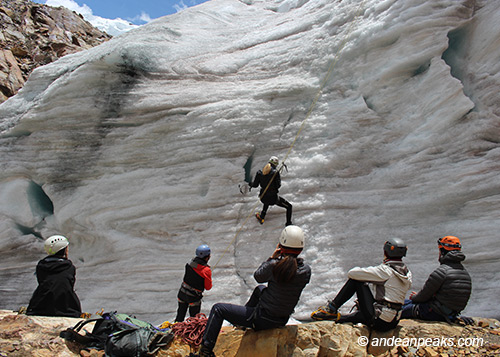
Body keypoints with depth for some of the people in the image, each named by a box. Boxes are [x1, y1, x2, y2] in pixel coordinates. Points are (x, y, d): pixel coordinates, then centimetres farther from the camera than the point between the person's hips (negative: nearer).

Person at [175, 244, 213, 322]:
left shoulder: (190, 264, -7)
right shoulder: (207, 270, -23)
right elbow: (208, 287, -14)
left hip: (182, 293, 5)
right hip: (193, 297, -5)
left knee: (180, 315, 22)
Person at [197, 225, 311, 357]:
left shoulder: (274, 265, -25)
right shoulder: (306, 270, -13)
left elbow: (258, 276, -4)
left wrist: (272, 257, 2)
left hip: (263, 319, -6)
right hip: (283, 320, 6)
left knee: (218, 309, 9)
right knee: (260, 289, 36)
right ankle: (242, 321, 54)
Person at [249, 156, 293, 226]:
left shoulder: (259, 172, -5)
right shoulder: (275, 172, -17)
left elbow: (255, 185, 2)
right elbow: (278, 185, -17)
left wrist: (250, 184, 23)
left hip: (263, 198, 5)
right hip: (273, 198, -5)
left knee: (267, 201, 44)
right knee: (289, 206, 15)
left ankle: (261, 218, 51)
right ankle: (288, 224, 12)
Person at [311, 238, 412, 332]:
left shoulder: (385, 270, -15)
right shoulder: (408, 274, 6)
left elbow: (352, 273, -13)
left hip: (377, 322, -8)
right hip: (393, 324, 8)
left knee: (356, 279, 0)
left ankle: (331, 308, 6)